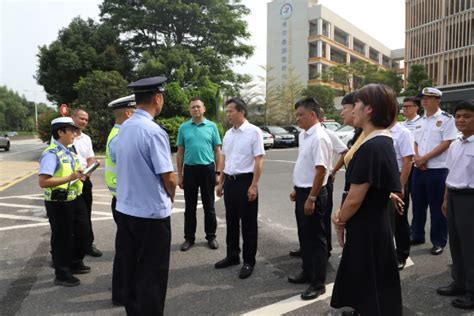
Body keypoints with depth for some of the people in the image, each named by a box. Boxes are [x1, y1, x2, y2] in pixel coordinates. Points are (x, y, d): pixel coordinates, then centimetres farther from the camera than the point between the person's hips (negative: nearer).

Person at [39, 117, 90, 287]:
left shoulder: (70, 151, 8)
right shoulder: (51, 154, -19)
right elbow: (43, 182, -26)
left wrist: (80, 174, 2)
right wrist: (69, 178, -28)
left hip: (75, 199, 9)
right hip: (59, 203, -9)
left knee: (82, 232, 20)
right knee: (62, 238, 6)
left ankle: (76, 264, 42)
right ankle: (62, 274, 24)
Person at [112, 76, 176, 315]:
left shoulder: (122, 129, 4)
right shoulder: (154, 132, -19)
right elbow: (168, 177, -19)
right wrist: (171, 198, 2)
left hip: (125, 208, 8)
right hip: (152, 212, -7)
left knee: (130, 268, 20)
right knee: (152, 274, 7)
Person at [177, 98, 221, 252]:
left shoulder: (212, 126, 2)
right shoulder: (183, 128, 5)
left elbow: (217, 151, 4)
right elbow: (180, 152, 7)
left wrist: (217, 172, -1)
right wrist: (179, 174, 3)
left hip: (207, 169, -1)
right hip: (189, 169, 1)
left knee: (209, 206, 9)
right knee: (190, 206, 8)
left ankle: (211, 236, 22)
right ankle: (189, 238, 20)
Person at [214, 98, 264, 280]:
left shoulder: (253, 132, -10)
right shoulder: (228, 134, 10)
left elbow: (259, 160, -13)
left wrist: (254, 185, -18)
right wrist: (220, 183, 17)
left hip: (246, 181, -6)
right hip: (229, 181, 7)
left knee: (248, 224, 5)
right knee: (231, 221, 16)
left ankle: (248, 261, 19)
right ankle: (232, 256, 32)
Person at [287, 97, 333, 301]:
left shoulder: (319, 138, -20)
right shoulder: (303, 136, 10)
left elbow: (321, 170, -23)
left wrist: (311, 198, -22)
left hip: (313, 194, -9)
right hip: (302, 191, 9)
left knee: (315, 238, 2)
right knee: (304, 235, 19)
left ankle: (318, 283, 16)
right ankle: (307, 273, 35)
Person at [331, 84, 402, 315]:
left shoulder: (371, 147, -25)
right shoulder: (383, 142, 6)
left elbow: (355, 199, -23)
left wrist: (340, 221, -4)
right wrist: (341, 215, 3)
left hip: (366, 233, -9)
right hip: (375, 227, 9)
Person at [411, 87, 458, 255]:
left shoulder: (446, 119, -7)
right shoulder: (420, 121, 13)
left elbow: (446, 144, -13)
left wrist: (424, 158, -14)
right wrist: (417, 158, -6)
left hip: (437, 170, -6)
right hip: (418, 169, 6)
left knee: (437, 207, 2)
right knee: (418, 205, 13)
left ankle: (439, 242, 15)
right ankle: (417, 236, 27)